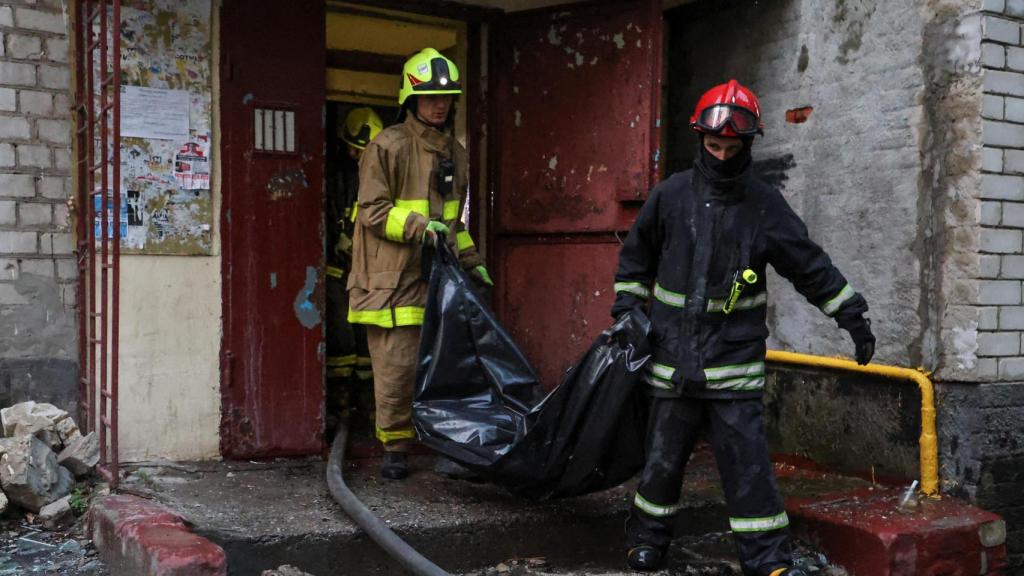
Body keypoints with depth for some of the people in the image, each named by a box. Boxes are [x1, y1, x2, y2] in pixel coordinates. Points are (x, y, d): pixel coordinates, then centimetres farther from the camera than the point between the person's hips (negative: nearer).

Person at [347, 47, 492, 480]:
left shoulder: (454, 152, 17)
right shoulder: (388, 146, -6)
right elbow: (372, 210, -8)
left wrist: (471, 261, 23)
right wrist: (417, 225, -20)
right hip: (393, 277, -6)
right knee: (396, 368, -2)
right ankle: (395, 449, 13)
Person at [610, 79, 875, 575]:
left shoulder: (765, 206, -1)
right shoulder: (670, 196, 0)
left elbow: (812, 267, 6)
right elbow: (636, 258, 14)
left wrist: (853, 316, 5)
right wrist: (626, 309, 9)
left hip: (736, 358, -1)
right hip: (672, 353, 1)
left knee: (747, 461, -2)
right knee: (663, 456, 12)